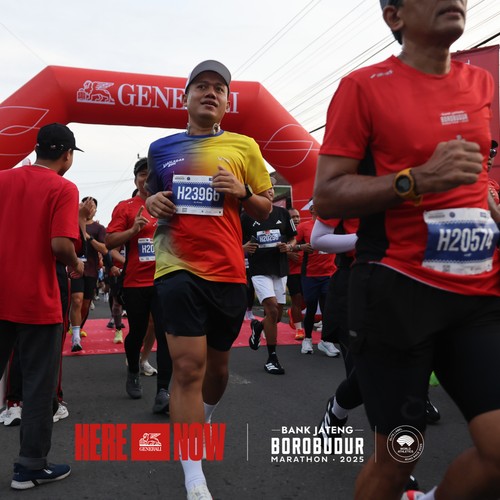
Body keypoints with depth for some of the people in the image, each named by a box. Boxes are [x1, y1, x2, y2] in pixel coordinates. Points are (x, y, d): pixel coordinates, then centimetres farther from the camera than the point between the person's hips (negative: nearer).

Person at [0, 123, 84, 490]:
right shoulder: (63, 189, -10)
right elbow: (61, 245, -20)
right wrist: (76, 265, -1)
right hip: (37, 302, -5)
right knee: (38, 386, 8)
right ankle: (31, 467, 17)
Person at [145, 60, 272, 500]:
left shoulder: (244, 147, 4)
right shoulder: (161, 148, 8)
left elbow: (265, 210, 9)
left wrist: (242, 192, -12)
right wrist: (152, 202, -1)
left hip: (228, 271, 1)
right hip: (179, 268, -1)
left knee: (217, 362, 17)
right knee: (188, 366, -9)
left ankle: (204, 421, 50)